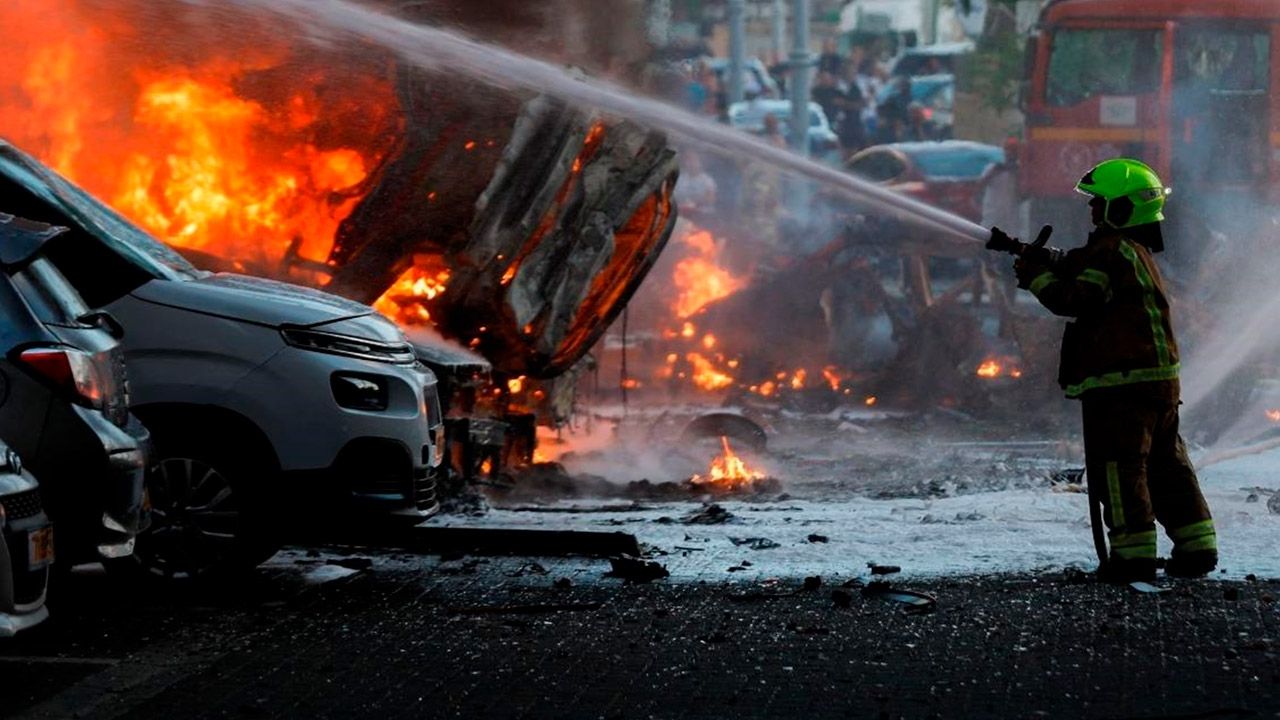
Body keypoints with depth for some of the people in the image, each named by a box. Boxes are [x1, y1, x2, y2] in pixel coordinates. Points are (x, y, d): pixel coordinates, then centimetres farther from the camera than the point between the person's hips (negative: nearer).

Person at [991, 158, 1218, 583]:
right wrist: (1047, 261, 11)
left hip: (1120, 380, -10)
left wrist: (1036, 276, -4)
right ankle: (1196, 546, 14)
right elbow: (1080, 269, 24)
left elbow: (1074, 300, -16)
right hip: (1160, 377, 10)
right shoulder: (1137, 251, 20)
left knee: (1118, 466, -6)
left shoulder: (1113, 251, -12)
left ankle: (1133, 552, -8)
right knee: (1165, 464, 13)